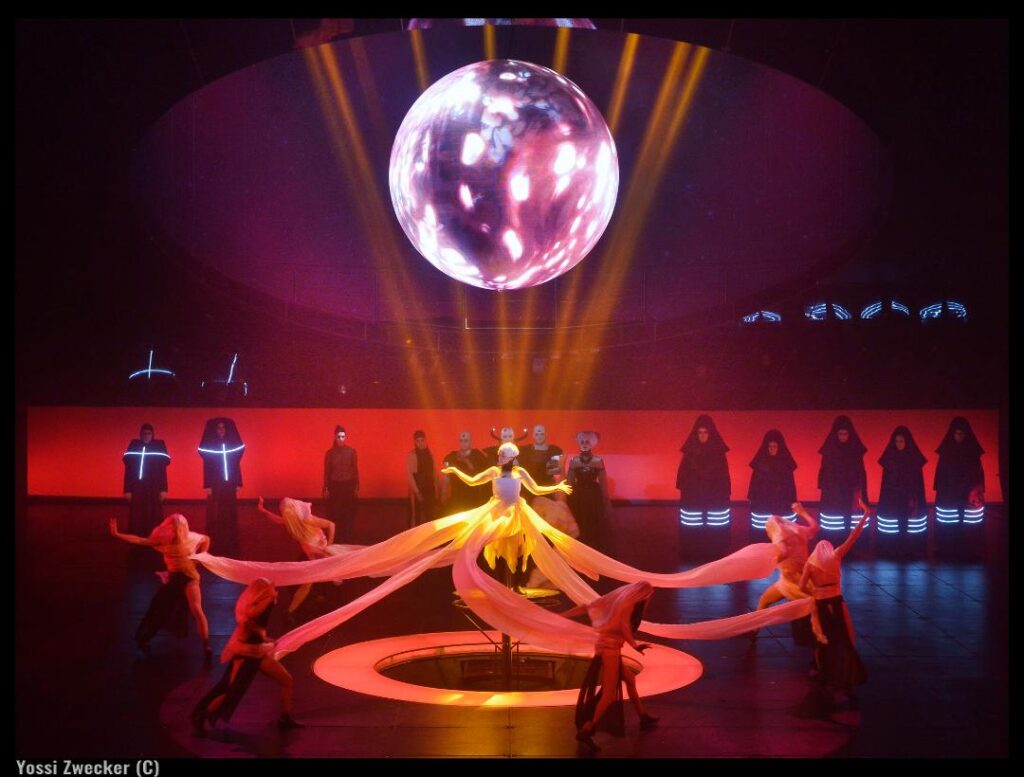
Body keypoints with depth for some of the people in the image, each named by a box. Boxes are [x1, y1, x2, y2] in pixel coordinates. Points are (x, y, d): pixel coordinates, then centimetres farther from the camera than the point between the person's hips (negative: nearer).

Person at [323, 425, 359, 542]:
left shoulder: (351, 451, -1)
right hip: (334, 486, 0)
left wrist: (357, 487, 0)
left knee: (349, 513, 1)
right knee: (335, 513, 0)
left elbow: (355, 470, 2)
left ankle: (347, 538, 8)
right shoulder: (330, 452, -1)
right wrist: (326, 488, -1)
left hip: (349, 485, 0)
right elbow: (326, 471, 3)